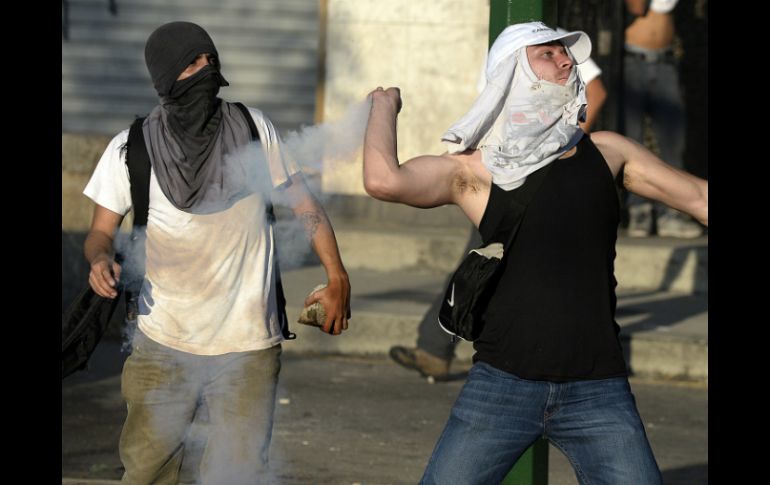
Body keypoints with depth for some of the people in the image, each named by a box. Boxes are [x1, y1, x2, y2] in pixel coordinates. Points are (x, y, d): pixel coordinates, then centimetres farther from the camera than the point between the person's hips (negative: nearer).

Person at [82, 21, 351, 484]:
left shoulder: (253, 129, -1)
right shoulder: (132, 149, -4)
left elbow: (303, 202, 7)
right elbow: (102, 231, 2)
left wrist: (337, 277, 0)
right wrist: (101, 260, -21)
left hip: (248, 346, 0)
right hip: (164, 344, 0)